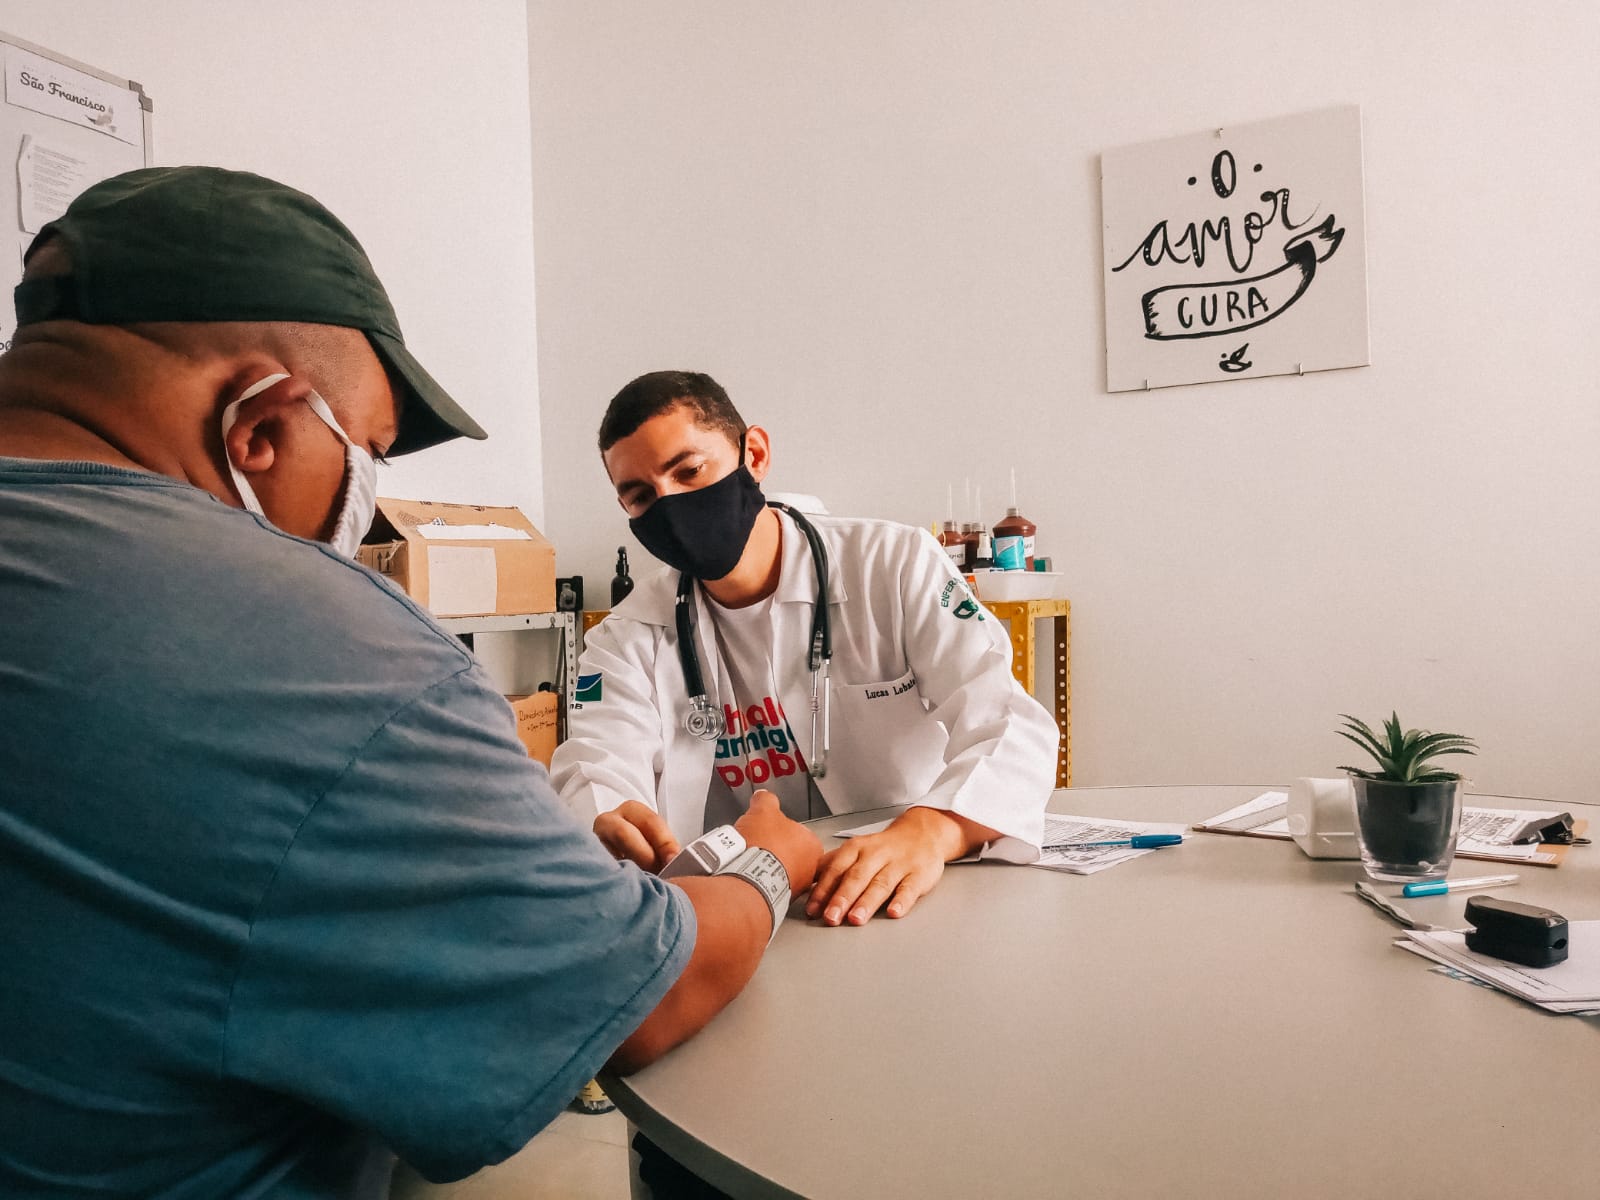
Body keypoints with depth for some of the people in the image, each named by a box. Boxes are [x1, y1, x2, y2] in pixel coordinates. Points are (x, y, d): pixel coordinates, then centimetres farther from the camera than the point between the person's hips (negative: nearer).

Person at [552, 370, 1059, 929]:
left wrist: (931, 830, -35)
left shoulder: (896, 564, -5)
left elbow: (1007, 725, -14)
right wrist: (609, 826, -38)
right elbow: (597, 764, -13)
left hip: (911, 903, -3)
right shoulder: (630, 638, 2)